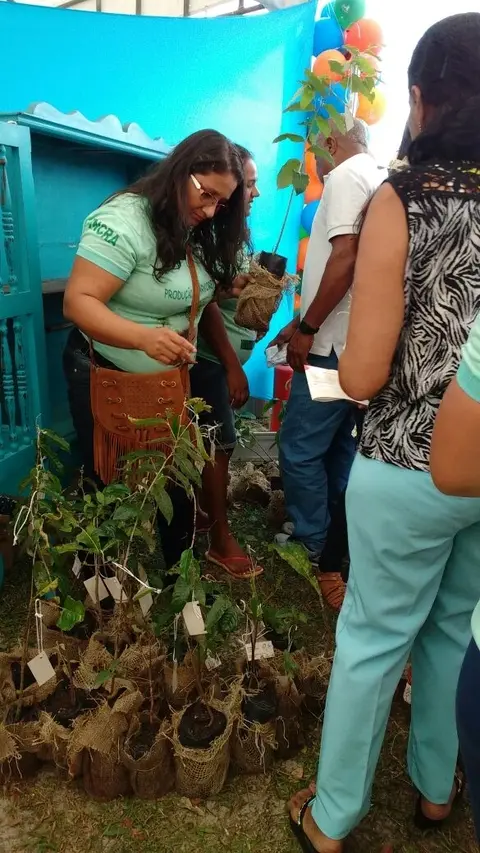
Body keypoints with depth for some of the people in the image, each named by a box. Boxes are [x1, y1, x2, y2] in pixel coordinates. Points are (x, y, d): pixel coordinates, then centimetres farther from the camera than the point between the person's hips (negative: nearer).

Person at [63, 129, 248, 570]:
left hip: (169, 380, 7)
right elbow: (78, 302, -26)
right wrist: (144, 337, -42)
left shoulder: (197, 234, 3)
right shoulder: (124, 220, -21)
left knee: (177, 483, 9)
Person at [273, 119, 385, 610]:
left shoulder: (345, 176, -9)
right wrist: (303, 323, 21)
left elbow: (345, 258, -23)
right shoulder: (379, 180, 20)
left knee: (299, 449, -1)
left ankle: (312, 552, 12)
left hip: (337, 344, -10)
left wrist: (307, 328, -16)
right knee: (342, 448, 16)